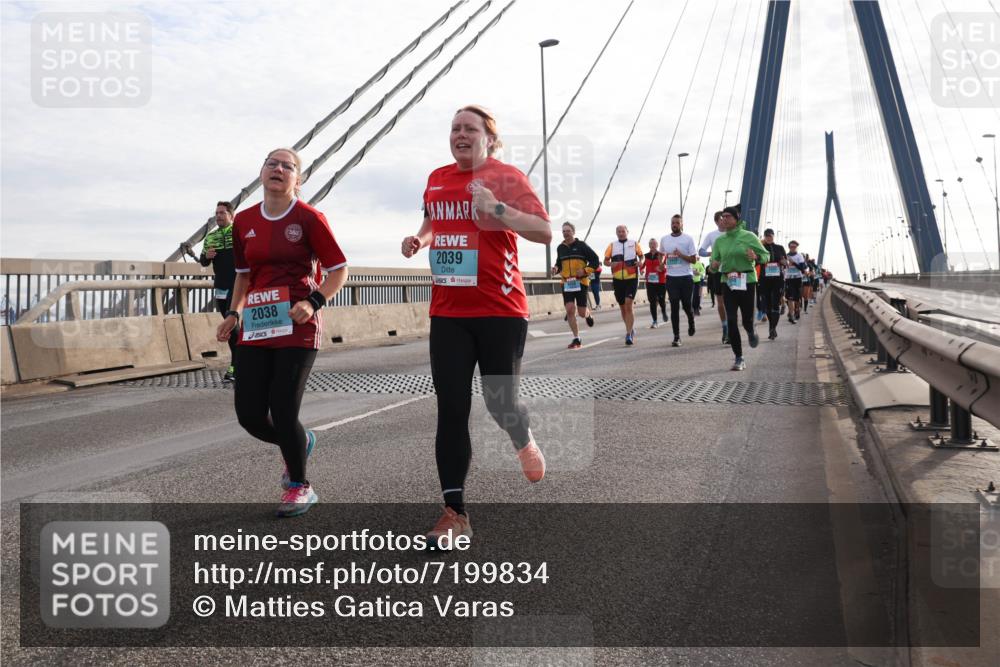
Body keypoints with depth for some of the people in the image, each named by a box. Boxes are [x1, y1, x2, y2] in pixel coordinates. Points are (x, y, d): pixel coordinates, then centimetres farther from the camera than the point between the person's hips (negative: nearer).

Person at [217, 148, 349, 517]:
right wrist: (234, 312, 8)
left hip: (297, 327, -5)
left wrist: (314, 302, -17)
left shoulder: (309, 218, -5)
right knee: (249, 415, 2)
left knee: (283, 413, -7)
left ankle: (299, 487, 19)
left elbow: (338, 270, -3)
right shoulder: (244, 221, 9)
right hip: (256, 327, 5)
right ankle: (299, 443, 36)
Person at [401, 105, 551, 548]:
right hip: (447, 311, 4)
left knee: (500, 401, 2)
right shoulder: (437, 179, 11)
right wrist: (419, 240, 9)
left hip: (500, 311, -4)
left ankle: (524, 442, 40)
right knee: (451, 409, -1)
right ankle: (454, 512, 7)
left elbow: (545, 232, -14)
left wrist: (497, 210, -26)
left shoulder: (507, 177, -5)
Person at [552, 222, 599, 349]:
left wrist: (585, 271, -14)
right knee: (570, 310, -10)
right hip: (566, 283, 3)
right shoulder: (560, 248, 9)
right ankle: (576, 339, -1)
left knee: (581, 313, -1)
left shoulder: (581, 245, -3)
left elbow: (595, 260, -1)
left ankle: (588, 314, 40)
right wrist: (556, 269, 1)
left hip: (581, 282, -3)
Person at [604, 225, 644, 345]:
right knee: (623, 307, 13)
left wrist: (640, 262, -6)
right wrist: (610, 264, -16)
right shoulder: (612, 245, 6)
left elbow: (641, 255, 16)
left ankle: (629, 334, -16)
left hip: (632, 278, -3)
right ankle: (631, 329, 35)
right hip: (617, 280, 3)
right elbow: (605, 261, 7)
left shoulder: (634, 244, 4)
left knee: (628, 305, -16)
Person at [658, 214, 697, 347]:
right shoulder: (664, 239, 8)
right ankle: (676, 337, 2)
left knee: (686, 305, 4)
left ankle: (691, 322, 38)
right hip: (671, 277, 2)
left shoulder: (688, 239, -2)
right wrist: (662, 263, 4)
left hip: (686, 277, -2)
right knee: (674, 307, -2)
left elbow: (694, 259, -4)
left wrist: (681, 255, -19)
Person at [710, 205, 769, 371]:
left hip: (747, 281, -2)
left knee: (747, 320, 2)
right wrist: (714, 265, -12)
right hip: (728, 282, 2)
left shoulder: (749, 236, -3)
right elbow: (714, 263, 12)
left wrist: (756, 257, -21)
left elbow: (765, 255, 1)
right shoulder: (719, 240, 7)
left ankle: (751, 332, 42)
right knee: (732, 321, -6)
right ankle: (739, 359, 2)